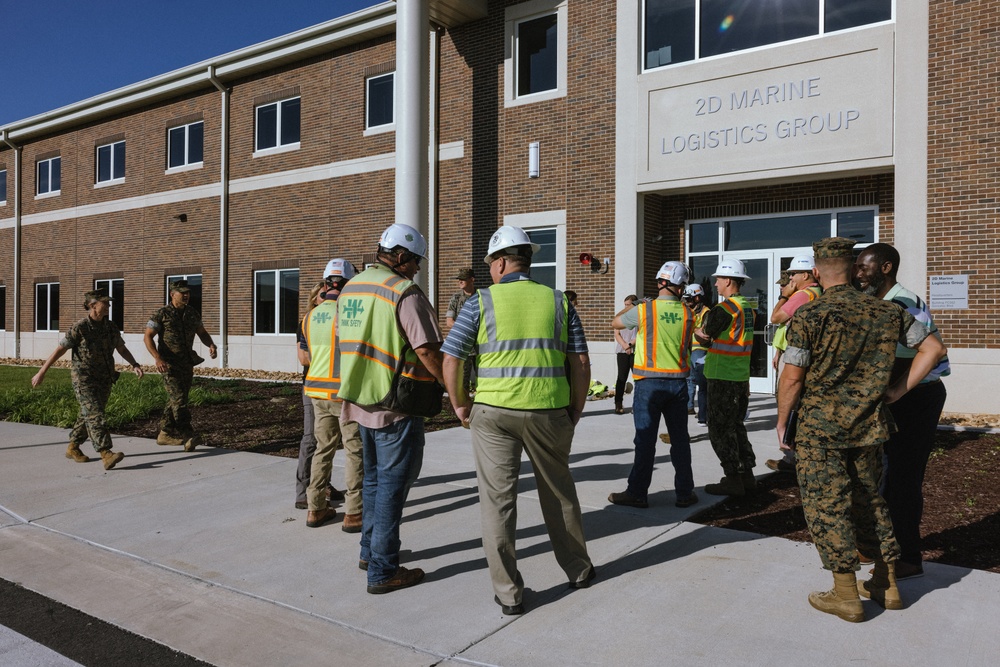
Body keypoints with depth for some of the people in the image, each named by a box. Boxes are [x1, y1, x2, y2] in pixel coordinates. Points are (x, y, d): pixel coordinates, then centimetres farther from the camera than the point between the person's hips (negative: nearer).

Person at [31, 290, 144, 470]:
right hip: (84, 381, -6)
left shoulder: (111, 327, 5)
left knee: (88, 416, 15)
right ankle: (106, 455, -24)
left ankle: (73, 448, 32)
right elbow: (59, 350, -7)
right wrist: (41, 373, -6)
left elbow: (122, 349, 14)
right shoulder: (79, 329, -11)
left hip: (104, 381, 6)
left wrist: (135, 365, -1)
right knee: (95, 416, -15)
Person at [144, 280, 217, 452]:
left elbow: (202, 333, 18)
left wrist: (211, 345, -4)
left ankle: (165, 434, 25)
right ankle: (188, 436, -23)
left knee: (176, 399, 13)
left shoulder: (193, 314, 8)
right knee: (178, 398, -16)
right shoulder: (161, 314, -7)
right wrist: (157, 358, -23)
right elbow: (148, 337, -8)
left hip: (187, 363, 6)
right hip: (169, 364, -6)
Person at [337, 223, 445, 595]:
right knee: (392, 484, 2)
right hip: (396, 407, -8)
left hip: (361, 401, 8)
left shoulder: (350, 288, 9)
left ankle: (370, 551, 35)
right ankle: (383, 571, 10)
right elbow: (428, 351, -20)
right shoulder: (405, 293, -16)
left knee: (374, 477, 22)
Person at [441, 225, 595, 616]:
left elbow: (450, 360, -5)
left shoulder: (481, 303, -2)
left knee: (498, 500, 7)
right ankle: (578, 570, 36)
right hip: (550, 411, 3)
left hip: (493, 412, -2)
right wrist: (575, 411, 13)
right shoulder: (558, 302, 5)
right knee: (559, 493, 20)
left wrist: (460, 404, 8)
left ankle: (509, 594, 14)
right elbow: (581, 364, 3)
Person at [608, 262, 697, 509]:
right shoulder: (686, 314, 0)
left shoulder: (644, 310, -10)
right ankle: (685, 493, 18)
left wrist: (633, 305, 23)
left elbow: (616, 322, 7)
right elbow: (687, 348, 13)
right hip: (678, 383, 3)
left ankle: (637, 493, 8)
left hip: (649, 383, -3)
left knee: (645, 440, 2)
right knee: (680, 438, 11)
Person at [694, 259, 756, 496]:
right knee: (736, 425, 17)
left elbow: (704, 337, -10)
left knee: (720, 429, 0)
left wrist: (697, 331, 10)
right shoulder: (748, 307, 11)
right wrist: (707, 334, 3)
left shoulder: (724, 309, -17)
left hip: (723, 378, -9)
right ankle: (747, 474, 22)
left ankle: (732, 479, 3)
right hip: (742, 376, 9)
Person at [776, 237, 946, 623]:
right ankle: (887, 585, 29)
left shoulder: (809, 315, -14)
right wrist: (896, 391, 8)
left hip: (820, 429, -5)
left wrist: (782, 420, 1)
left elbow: (792, 378, -13)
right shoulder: (885, 311, 2)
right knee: (869, 502, 19)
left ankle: (846, 597, 9)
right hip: (868, 428, 6)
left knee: (827, 507, 3)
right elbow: (933, 348, 8)